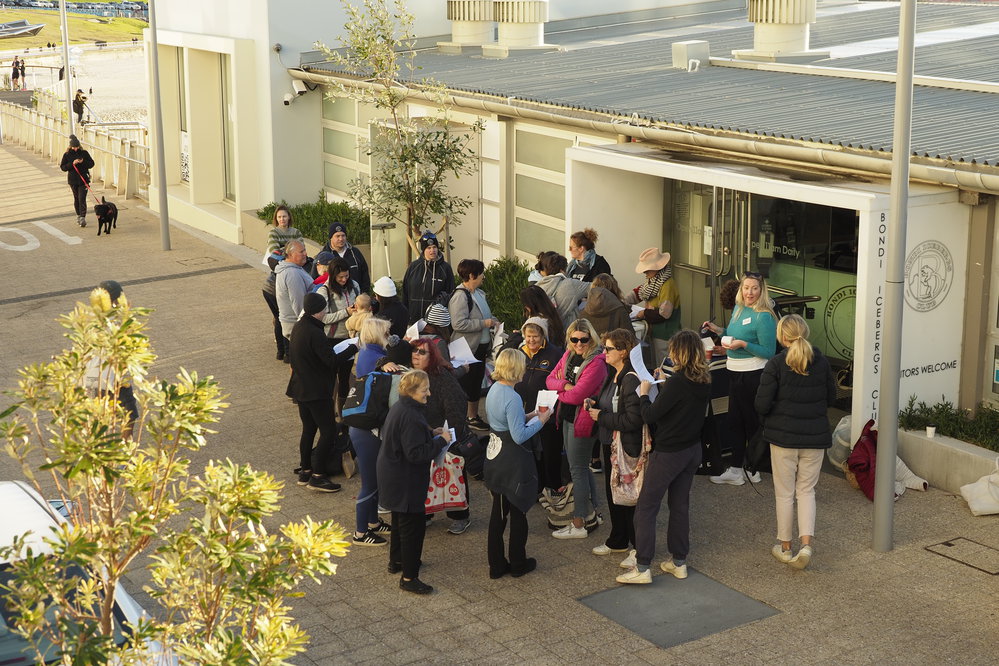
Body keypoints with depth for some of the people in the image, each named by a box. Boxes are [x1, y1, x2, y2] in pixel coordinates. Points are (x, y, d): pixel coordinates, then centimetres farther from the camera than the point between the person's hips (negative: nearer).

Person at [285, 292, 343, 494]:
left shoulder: (298, 327, 6)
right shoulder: (314, 333, -24)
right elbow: (332, 361, -25)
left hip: (301, 387, 10)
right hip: (317, 391, -10)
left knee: (308, 429, 19)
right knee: (329, 431, -4)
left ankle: (305, 470, 25)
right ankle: (316, 477, -4)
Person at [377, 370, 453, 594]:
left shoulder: (398, 408, 5)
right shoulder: (411, 416, -28)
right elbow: (416, 453, -29)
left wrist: (431, 434, 11)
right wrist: (440, 441, -19)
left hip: (393, 476, 11)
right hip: (405, 481, -11)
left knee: (400, 520, 26)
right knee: (414, 525, -3)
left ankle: (396, 561, 43)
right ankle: (408, 577, 2)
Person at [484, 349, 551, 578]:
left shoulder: (494, 390, 4)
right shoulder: (512, 398, -23)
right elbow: (519, 436, -23)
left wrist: (526, 417, 12)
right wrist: (540, 422, -12)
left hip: (495, 457, 8)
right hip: (513, 462, -8)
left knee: (498, 511, 14)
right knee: (518, 511, 8)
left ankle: (496, 564, 21)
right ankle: (518, 564, 20)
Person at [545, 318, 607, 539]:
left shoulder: (596, 363, -21)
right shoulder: (568, 355, 5)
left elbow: (577, 395, -24)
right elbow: (550, 379, 4)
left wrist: (558, 392, -7)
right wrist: (564, 386, -16)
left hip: (583, 419, -9)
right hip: (567, 416, 9)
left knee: (577, 469, -2)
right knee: (580, 466, 19)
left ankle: (579, 525, 7)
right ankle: (591, 514, 33)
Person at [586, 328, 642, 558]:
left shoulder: (632, 379, -23)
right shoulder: (612, 374, 7)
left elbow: (633, 419, -28)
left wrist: (601, 417, -19)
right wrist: (595, 405, 2)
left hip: (628, 448, -10)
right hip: (610, 444, 10)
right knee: (612, 492, 21)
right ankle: (618, 541, 38)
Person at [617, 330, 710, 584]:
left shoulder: (676, 383, -25)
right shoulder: (705, 382, -1)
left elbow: (650, 416, -18)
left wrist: (644, 393, -3)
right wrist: (662, 385, 8)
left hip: (669, 453, -8)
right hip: (693, 450, 8)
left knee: (646, 507, 2)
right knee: (680, 505, 18)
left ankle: (642, 567, 2)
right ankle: (678, 561, 25)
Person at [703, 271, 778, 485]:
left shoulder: (763, 317, -18)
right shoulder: (738, 308, 8)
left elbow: (768, 352, -18)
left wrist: (743, 344, -25)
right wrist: (719, 330, 7)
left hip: (753, 375, -9)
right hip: (735, 372, 9)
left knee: (751, 422, 4)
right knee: (735, 421, 13)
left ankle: (754, 469, 18)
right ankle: (735, 470, 21)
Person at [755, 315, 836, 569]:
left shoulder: (776, 364, -13)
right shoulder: (822, 362, -2)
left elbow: (762, 404, -14)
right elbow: (831, 398, 8)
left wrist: (768, 420, 7)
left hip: (783, 435, -3)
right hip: (816, 435, 3)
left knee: (784, 492, 11)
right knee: (806, 490, 13)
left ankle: (785, 547, 20)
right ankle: (806, 543, -2)